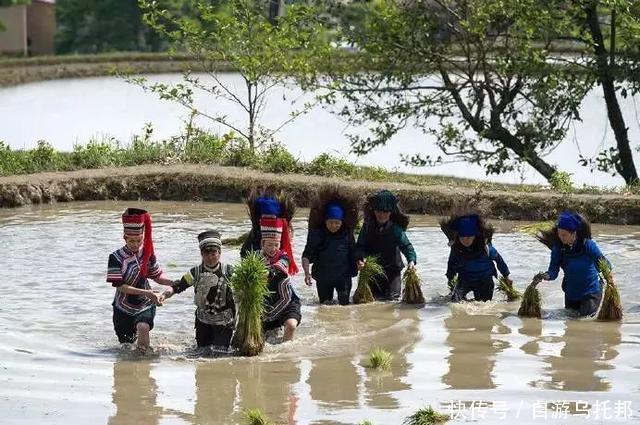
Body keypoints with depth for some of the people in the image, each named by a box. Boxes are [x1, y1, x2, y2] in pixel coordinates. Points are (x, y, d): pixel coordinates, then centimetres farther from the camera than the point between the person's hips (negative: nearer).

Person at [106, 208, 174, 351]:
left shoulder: (147, 253, -5)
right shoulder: (116, 257, -15)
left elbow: (157, 276, 8)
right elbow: (120, 286, -20)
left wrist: (174, 283, -11)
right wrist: (148, 293, -26)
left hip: (145, 305, 1)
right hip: (124, 307, -1)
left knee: (143, 327, -30)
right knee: (126, 342, 11)